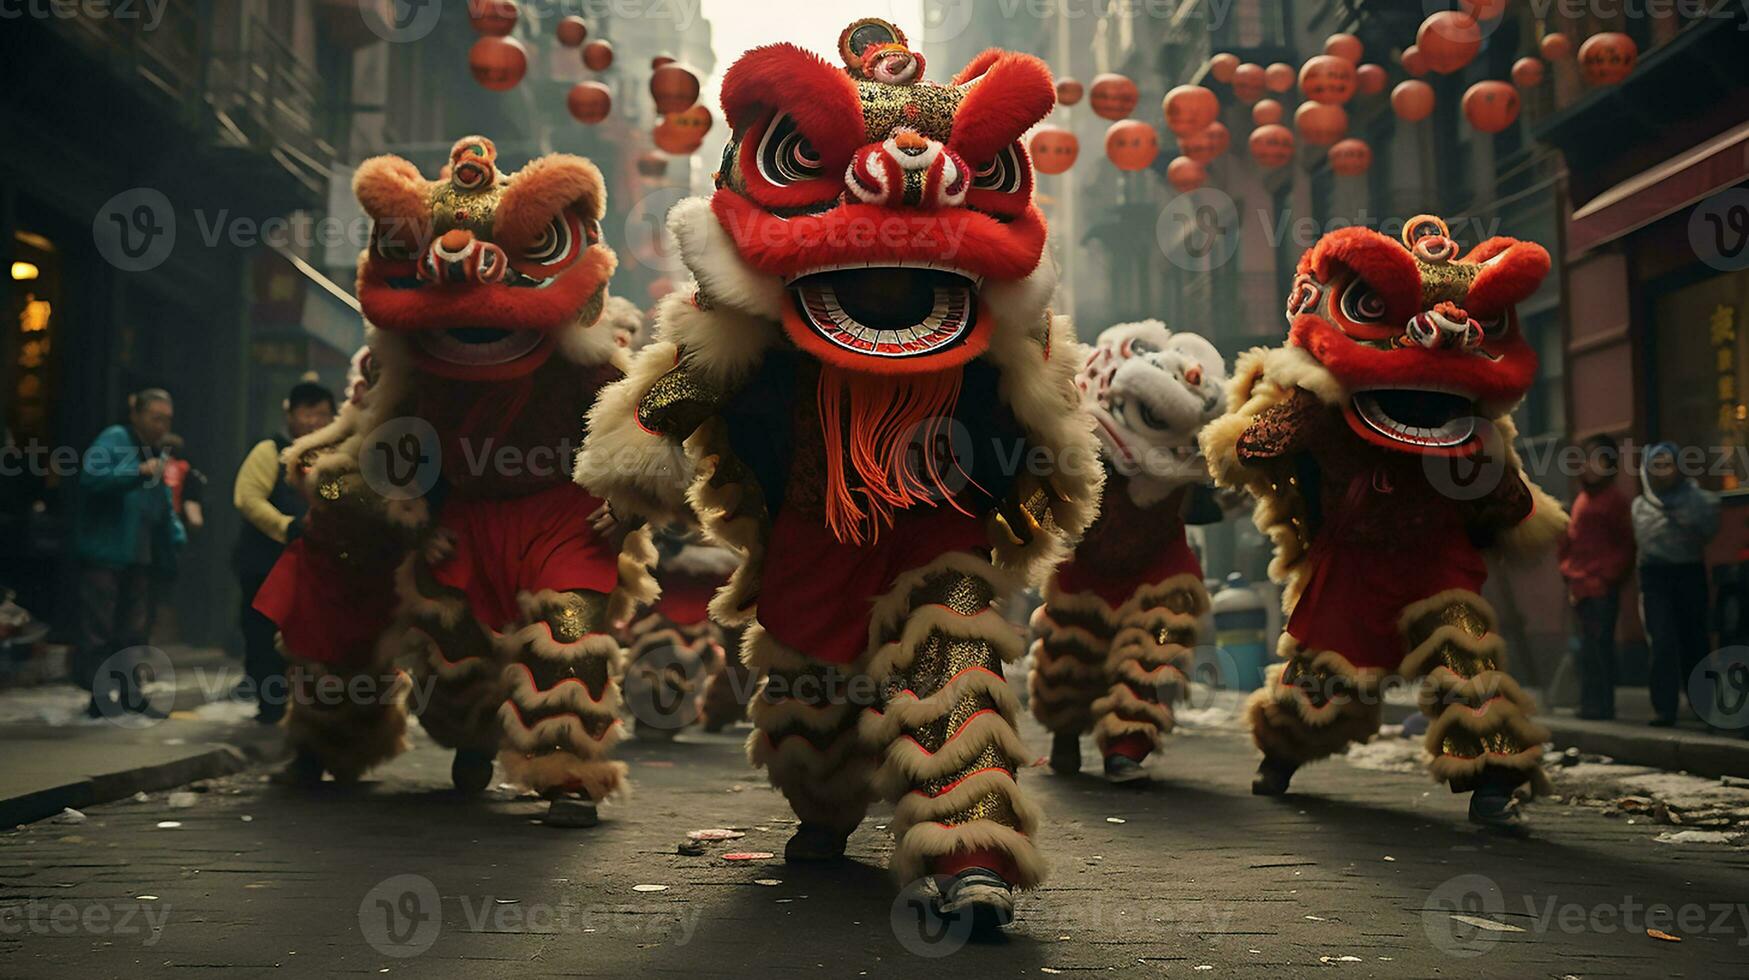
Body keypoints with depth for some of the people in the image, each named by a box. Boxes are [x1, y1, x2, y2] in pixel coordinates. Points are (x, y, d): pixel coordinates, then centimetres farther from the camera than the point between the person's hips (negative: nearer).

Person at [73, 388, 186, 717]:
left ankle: (128, 692, 18)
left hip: (141, 555, 8)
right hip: (106, 551, -8)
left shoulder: (156, 452, 19)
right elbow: (92, 476, -22)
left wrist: (178, 536, 9)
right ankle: (100, 693, -1)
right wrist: (140, 472, -27)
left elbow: (164, 504, 23)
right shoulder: (114, 440, -5)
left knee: (135, 628, 11)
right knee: (99, 627, -5)